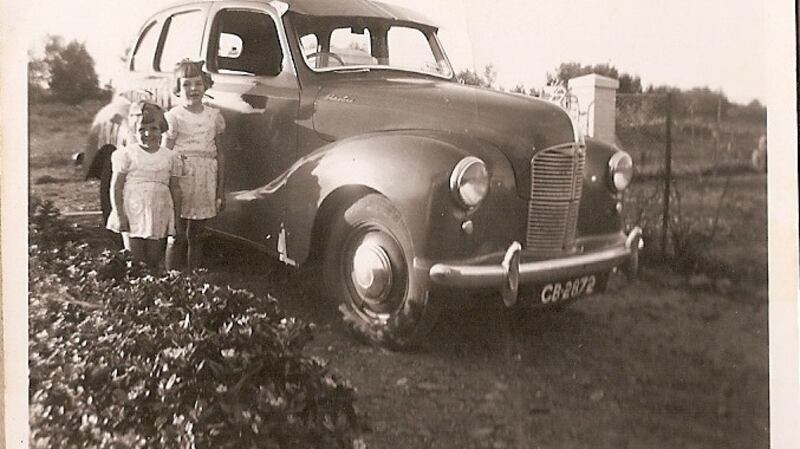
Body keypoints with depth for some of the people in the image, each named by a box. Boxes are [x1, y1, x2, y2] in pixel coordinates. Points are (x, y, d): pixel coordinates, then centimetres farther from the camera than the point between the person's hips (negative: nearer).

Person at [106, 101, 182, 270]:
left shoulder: (169, 157, 8)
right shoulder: (126, 154, 0)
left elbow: (175, 190, 11)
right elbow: (116, 187, -3)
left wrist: (176, 219, 7)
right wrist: (120, 216, -10)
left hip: (159, 219, 2)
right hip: (133, 216, -2)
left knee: (155, 261, 5)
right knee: (135, 261, -3)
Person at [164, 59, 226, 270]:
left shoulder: (213, 115, 10)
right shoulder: (174, 116, -2)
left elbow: (219, 155, 13)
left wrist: (220, 189, 13)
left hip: (206, 180, 4)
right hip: (181, 179, -4)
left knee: (196, 237, 11)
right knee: (177, 238, -1)